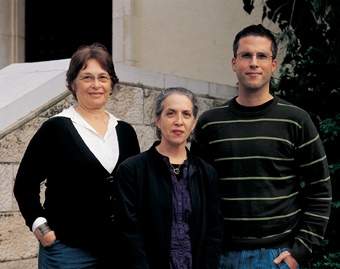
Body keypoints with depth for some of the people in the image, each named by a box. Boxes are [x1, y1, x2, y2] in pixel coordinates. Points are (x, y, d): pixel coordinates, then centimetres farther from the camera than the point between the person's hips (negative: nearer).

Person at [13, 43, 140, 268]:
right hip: (68, 249, -4)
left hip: (120, 249, 4)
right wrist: (39, 225, -12)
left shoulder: (125, 131, 9)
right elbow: (25, 184, -2)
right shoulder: (56, 129, -3)